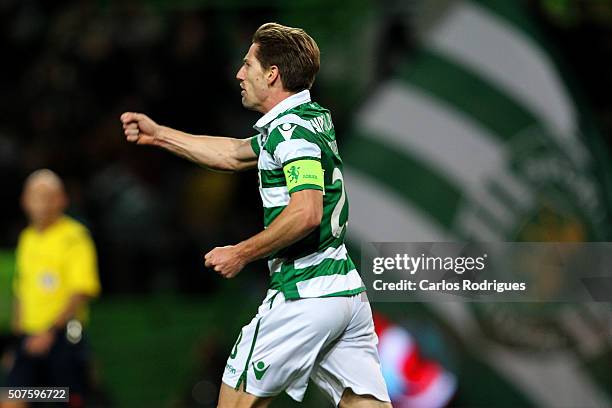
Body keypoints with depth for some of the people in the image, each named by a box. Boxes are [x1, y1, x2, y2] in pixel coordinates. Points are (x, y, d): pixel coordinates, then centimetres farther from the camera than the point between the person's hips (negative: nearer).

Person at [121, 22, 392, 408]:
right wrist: (159, 134, 32)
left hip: (304, 296, -9)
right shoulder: (314, 117, 16)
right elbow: (236, 154, 30)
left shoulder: (293, 130, -13)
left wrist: (242, 254, -16)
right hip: (347, 288, 9)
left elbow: (306, 213, -27)